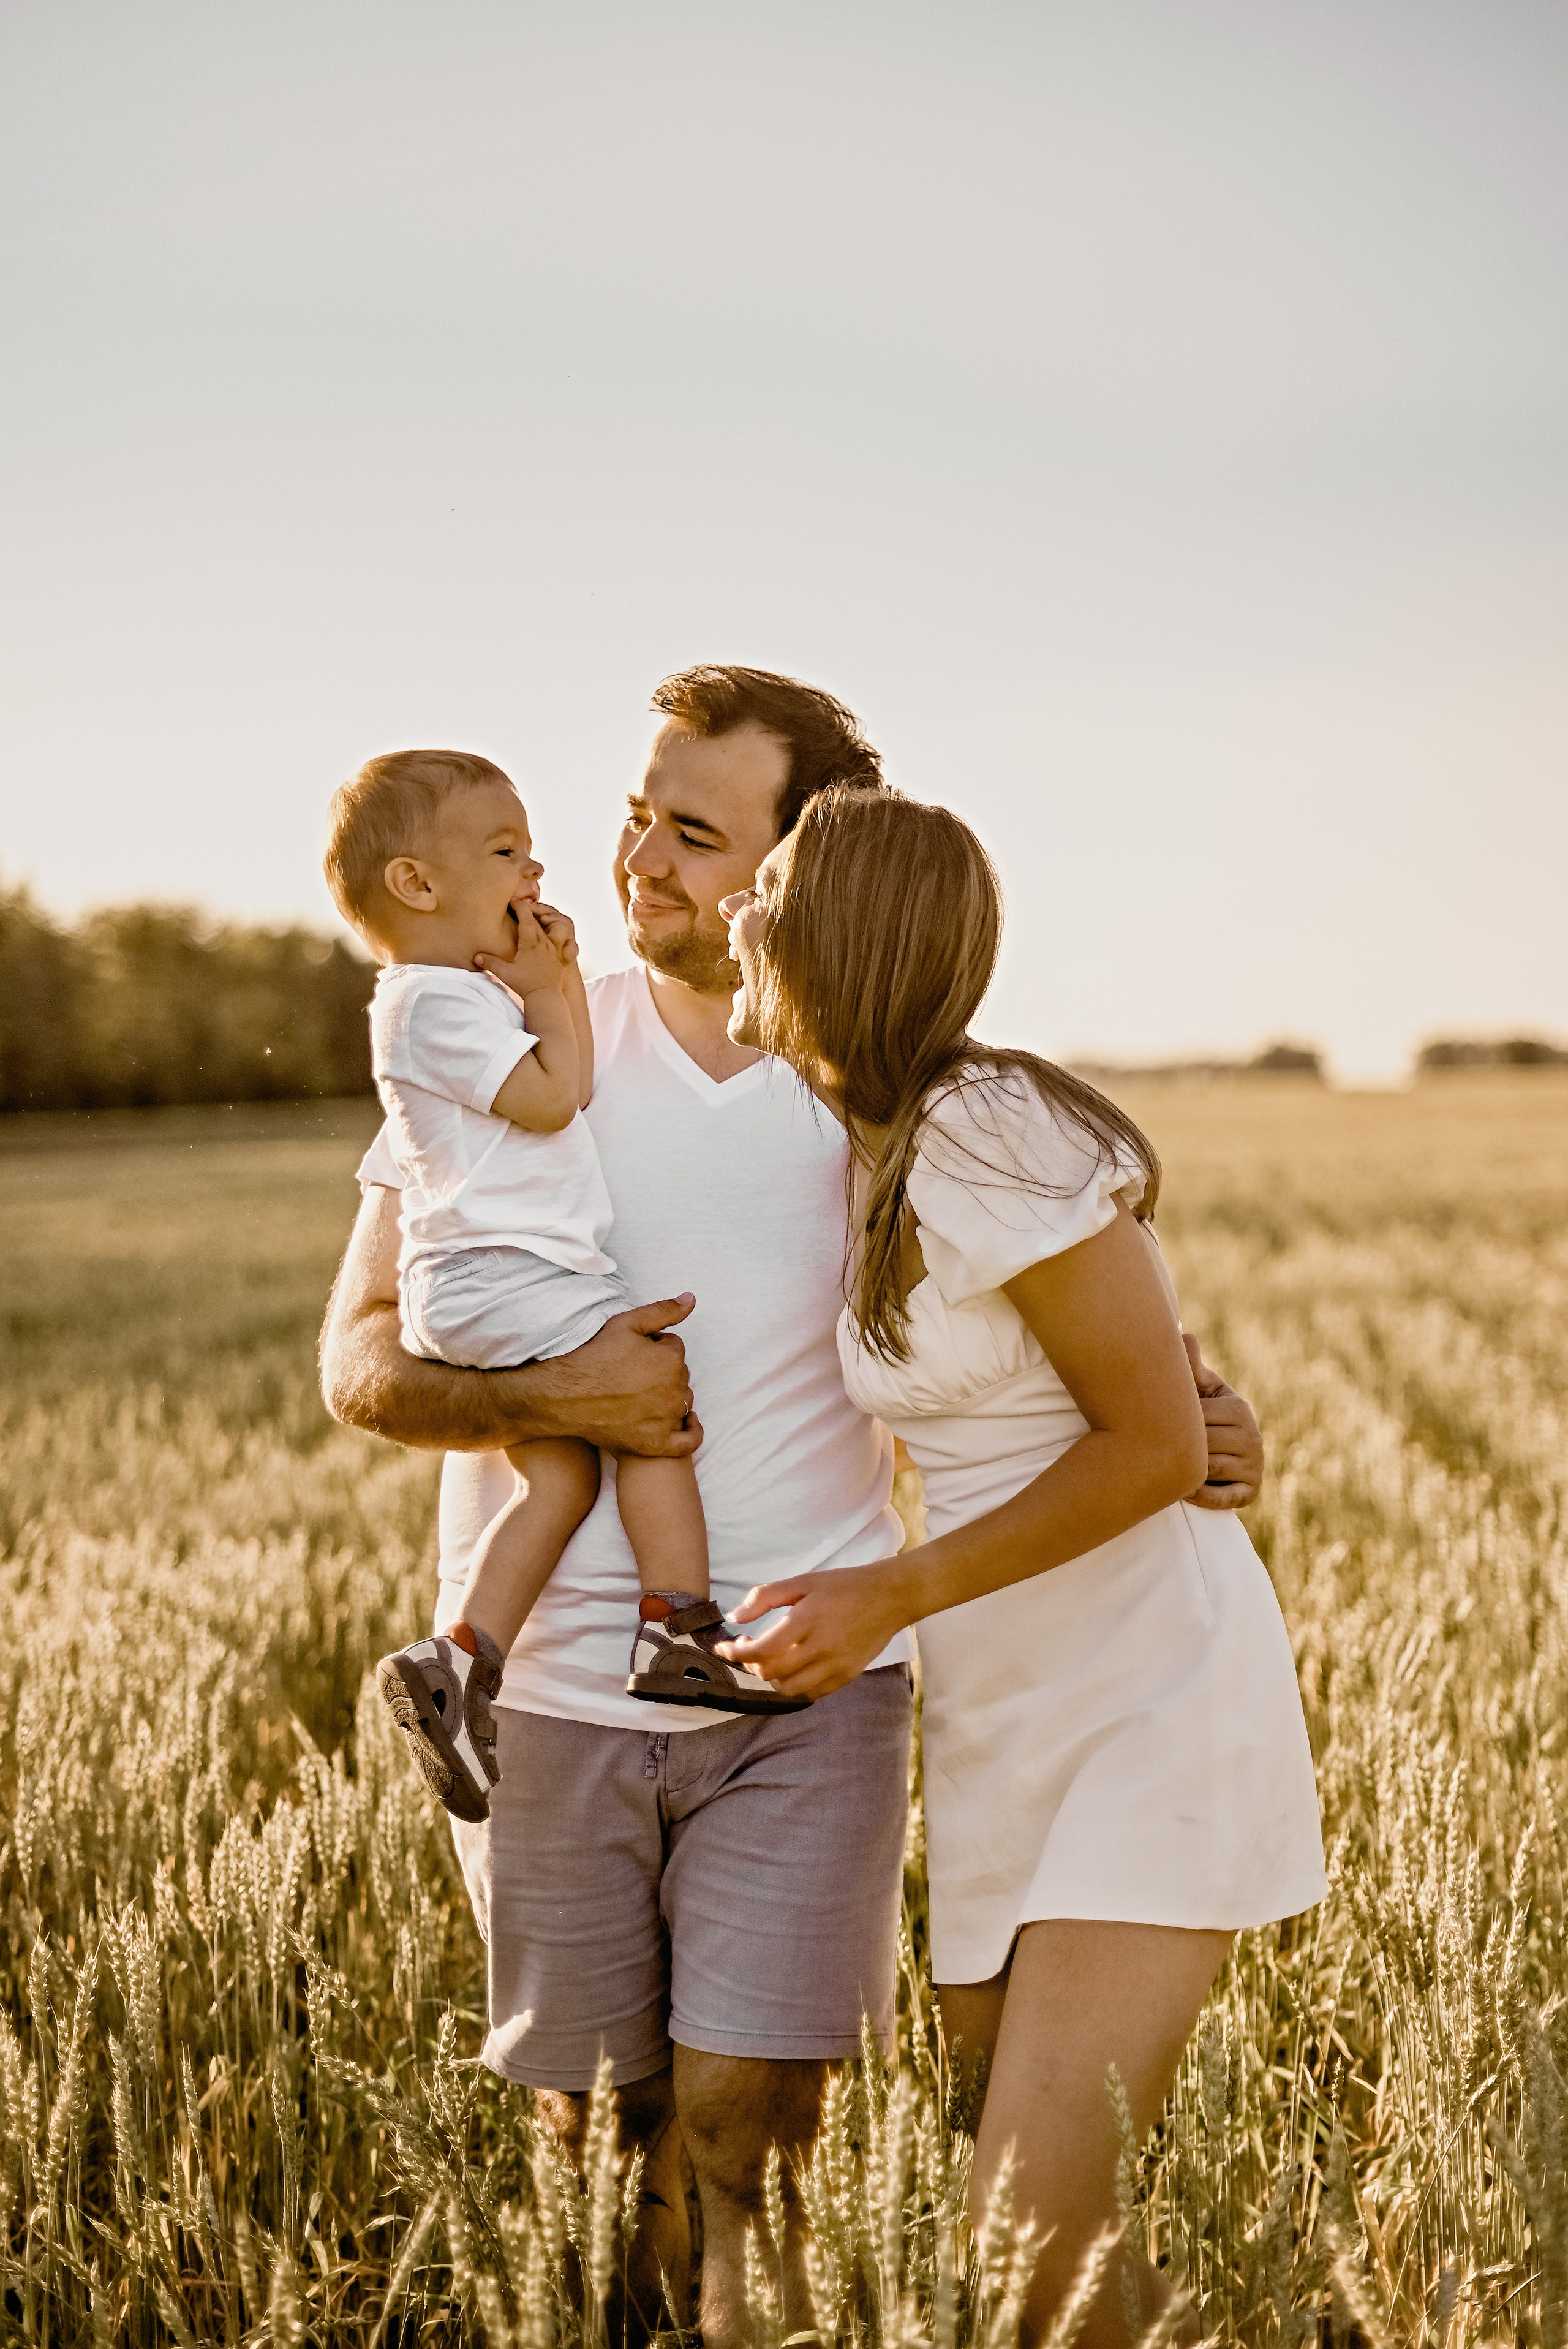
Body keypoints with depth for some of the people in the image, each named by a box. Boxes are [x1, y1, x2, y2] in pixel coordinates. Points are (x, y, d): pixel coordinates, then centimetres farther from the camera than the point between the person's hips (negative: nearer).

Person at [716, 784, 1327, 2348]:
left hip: (1151, 1696, -9)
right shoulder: (845, 1151, 6)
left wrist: (891, 1597, -18)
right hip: (1000, 1724, 9)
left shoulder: (986, 1140, -20)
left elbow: (1158, 1445, -17)